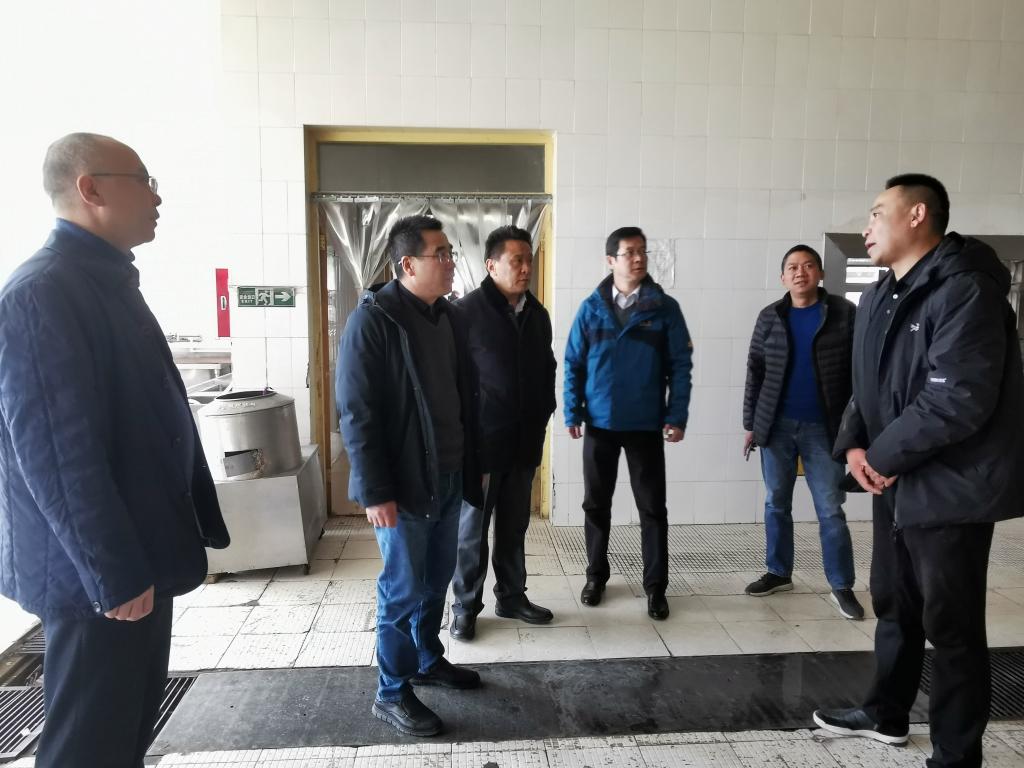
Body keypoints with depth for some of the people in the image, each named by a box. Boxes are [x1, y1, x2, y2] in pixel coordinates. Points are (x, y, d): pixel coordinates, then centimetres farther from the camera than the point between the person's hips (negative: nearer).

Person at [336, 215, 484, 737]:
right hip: (404, 483, -7)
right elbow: (356, 412, -17)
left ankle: (428, 660, 39)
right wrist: (375, 491, -19)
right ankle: (391, 693, 22)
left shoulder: (447, 316, 8)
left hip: (448, 477, 7)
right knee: (403, 589, 4)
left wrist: (471, 465, 14)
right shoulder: (372, 319, -15)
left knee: (437, 580, 19)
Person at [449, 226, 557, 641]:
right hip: (481, 441, -5)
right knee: (472, 528, 6)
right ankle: (466, 606, 21)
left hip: (525, 442, 6)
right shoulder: (467, 312, -11)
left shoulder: (538, 314, 8)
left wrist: (543, 414, 10)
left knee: (514, 526, 16)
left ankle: (511, 597, 31)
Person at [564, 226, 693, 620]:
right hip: (600, 424, 1)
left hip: (646, 425, -1)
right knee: (596, 503, 12)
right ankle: (596, 576, 28)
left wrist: (676, 417, -8)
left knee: (652, 507, 6)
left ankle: (656, 586, 18)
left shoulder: (665, 307, -2)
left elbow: (680, 365, -2)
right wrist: (573, 413, -4)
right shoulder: (591, 308, 1)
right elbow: (574, 364, 2)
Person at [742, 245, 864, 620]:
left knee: (831, 510, 3)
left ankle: (842, 586, 15)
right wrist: (751, 424, 5)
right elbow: (755, 372, 6)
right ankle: (778, 572, 26)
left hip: (823, 428, -2)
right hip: (776, 425, 3)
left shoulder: (844, 313, -3)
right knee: (776, 503, 11)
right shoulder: (770, 317, 4)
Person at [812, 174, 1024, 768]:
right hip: (896, 482, 9)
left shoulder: (965, 291, -18)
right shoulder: (879, 296, 11)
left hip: (949, 488, -9)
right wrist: (855, 444, -2)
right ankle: (886, 715, 39)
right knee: (894, 606, 20)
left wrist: (882, 455, -15)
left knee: (950, 625, 4)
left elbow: (957, 402, -25)